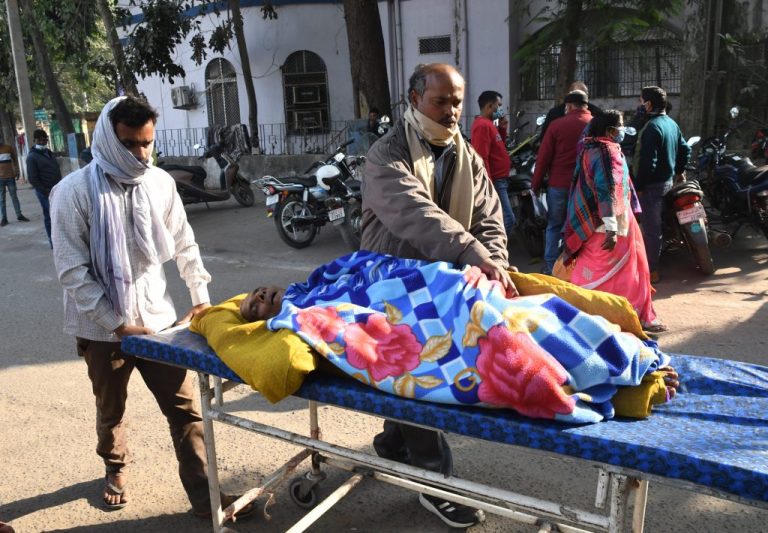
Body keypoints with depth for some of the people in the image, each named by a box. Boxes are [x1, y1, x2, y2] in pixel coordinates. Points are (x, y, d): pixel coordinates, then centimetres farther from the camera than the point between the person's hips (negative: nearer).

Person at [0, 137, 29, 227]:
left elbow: (15, 160, 10)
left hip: (10, 177, 1)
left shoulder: (9, 147, 2)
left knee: (14, 197, 7)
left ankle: (19, 215, 14)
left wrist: (17, 172, 4)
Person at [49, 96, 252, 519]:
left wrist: (201, 297, 2)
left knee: (185, 409, 2)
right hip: (102, 329, -2)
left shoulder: (160, 182, -2)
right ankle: (115, 469, 47)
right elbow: (72, 270, -13)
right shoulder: (74, 191, -12)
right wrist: (117, 324, -15)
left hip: (157, 317, 2)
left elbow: (183, 245, 7)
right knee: (111, 412, 19)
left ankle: (203, 495, 14)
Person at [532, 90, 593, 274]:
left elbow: (543, 157, -4)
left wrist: (536, 184, 4)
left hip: (559, 184, -1)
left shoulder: (557, 125, -5)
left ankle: (550, 266, 11)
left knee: (554, 226, 11)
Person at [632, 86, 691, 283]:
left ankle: (651, 271, 2)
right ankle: (652, 264, 30)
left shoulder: (652, 127, -19)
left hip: (652, 184, -10)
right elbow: (685, 149, 21)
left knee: (650, 229, -4)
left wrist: (638, 186, -19)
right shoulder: (672, 123, 12)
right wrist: (679, 171, 29)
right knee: (655, 226, 19)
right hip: (667, 180, 10)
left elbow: (647, 161, -24)